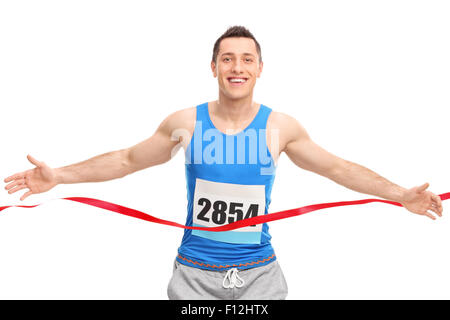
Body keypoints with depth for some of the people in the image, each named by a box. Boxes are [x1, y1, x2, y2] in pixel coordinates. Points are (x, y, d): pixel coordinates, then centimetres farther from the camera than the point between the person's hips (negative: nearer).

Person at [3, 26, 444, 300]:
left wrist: (401, 195, 1)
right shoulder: (185, 123, -4)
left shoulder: (280, 127, -3)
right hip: (195, 273, 0)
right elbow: (127, 160, 6)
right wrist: (57, 176, 2)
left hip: (259, 273, 1)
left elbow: (336, 168, 5)